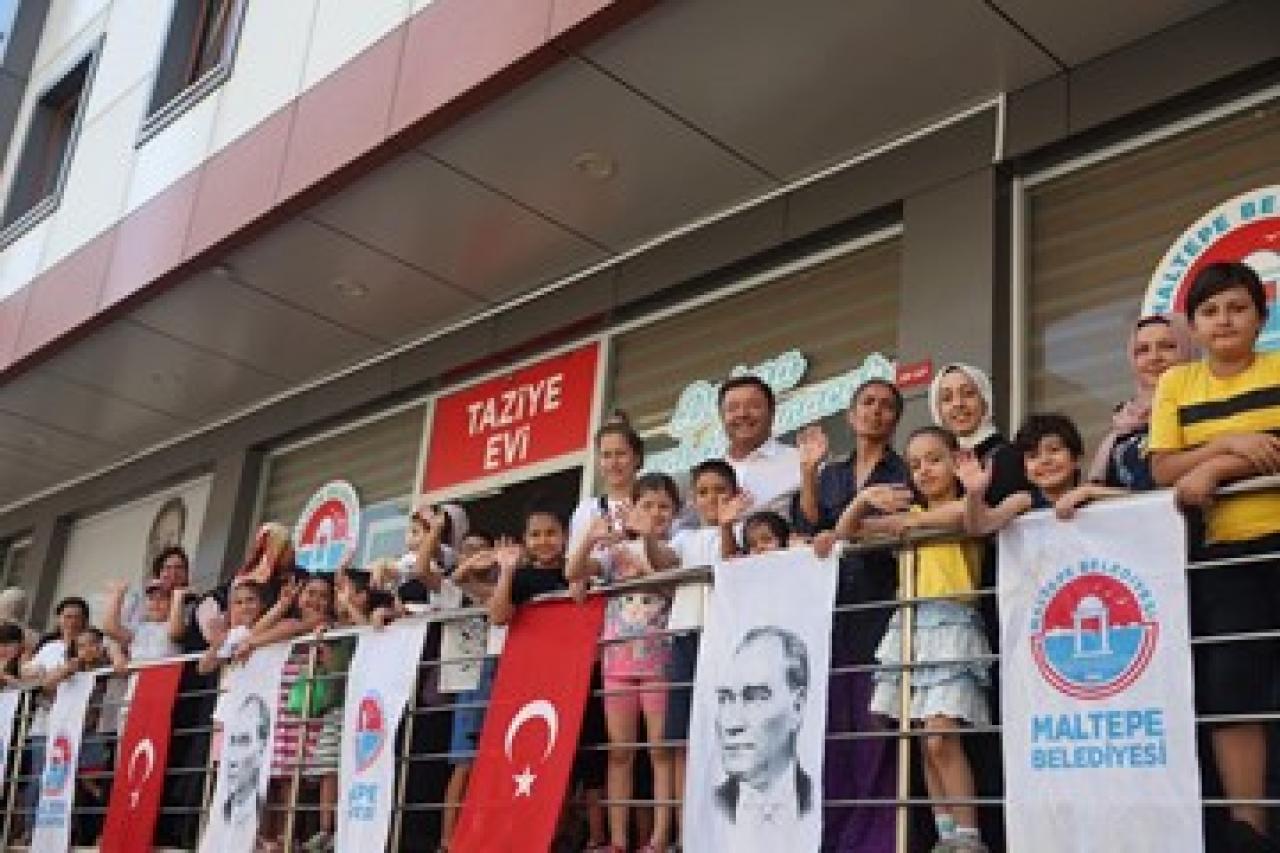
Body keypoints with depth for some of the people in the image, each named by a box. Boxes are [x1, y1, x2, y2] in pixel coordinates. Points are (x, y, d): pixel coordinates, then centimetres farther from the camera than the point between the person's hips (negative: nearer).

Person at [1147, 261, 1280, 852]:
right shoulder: (1176, 383, 10)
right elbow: (1163, 470, 2)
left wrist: (1213, 467, -18)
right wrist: (1229, 442, -12)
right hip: (1224, 549, 2)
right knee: (1229, 682, -6)